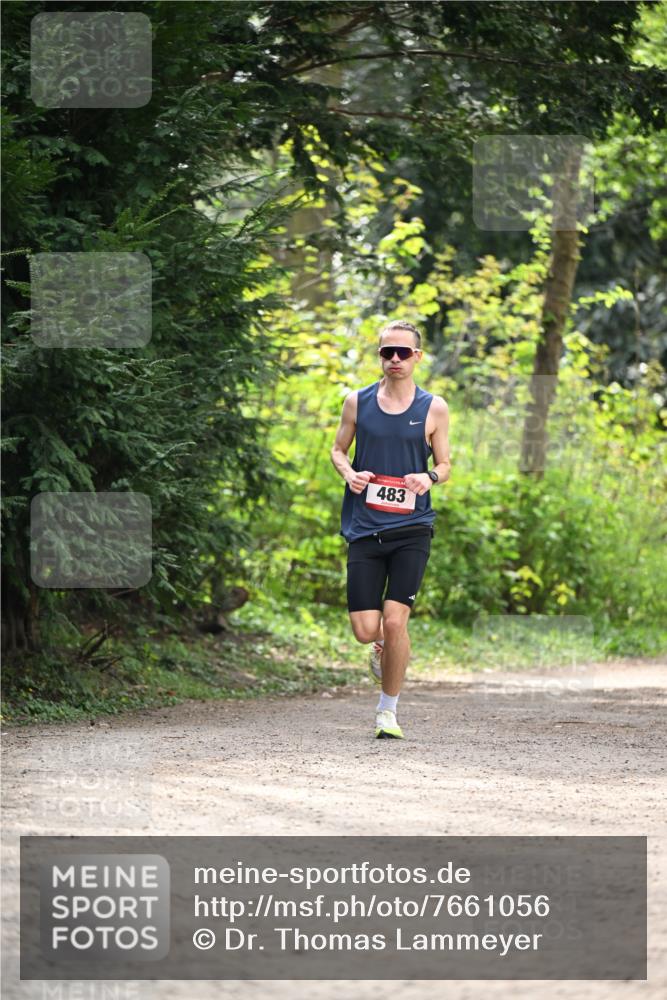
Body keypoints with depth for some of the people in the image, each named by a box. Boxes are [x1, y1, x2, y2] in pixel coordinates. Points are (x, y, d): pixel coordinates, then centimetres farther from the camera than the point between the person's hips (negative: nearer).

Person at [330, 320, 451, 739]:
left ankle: (389, 710, 7)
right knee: (365, 630, -5)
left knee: (395, 622, -11)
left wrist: (429, 477, -13)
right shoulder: (358, 402, 6)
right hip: (365, 529, 2)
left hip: (411, 530, -1)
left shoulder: (434, 408, 3)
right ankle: (385, 645, 34)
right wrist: (349, 473, -6)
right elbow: (338, 449, 17)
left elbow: (445, 465, 10)